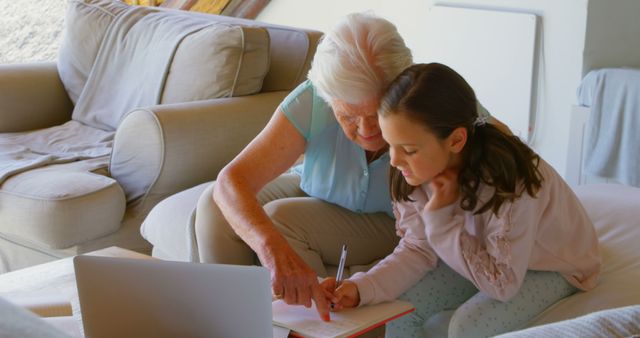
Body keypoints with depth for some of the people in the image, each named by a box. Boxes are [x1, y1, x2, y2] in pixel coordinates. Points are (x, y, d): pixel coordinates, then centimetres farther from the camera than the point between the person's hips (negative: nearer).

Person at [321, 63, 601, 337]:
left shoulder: (509, 183, -37)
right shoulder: (422, 169, -20)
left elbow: (501, 283, -29)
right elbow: (418, 249, -11)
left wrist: (440, 219, -33)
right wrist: (360, 288, -28)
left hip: (554, 266, -5)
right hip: (484, 254, 5)